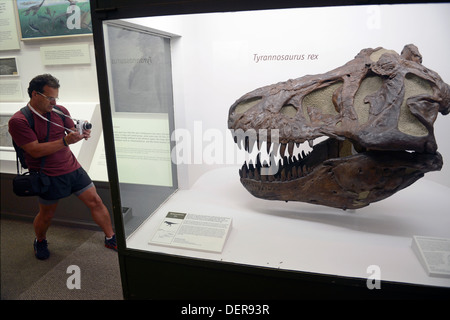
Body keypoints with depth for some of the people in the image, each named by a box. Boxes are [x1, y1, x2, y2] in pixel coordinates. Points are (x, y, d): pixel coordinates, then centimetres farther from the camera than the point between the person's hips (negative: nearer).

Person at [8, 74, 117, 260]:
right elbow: (35, 150, -19)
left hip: (72, 167, 4)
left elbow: (72, 132, 5)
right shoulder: (18, 121, -12)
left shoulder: (60, 111, 3)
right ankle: (40, 241, 45)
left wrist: (81, 133, -19)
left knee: (95, 201, 2)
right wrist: (65, 141, -28)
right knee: (46, 214, 13)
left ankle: (110, 238, 17)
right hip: (48, 176, -4)